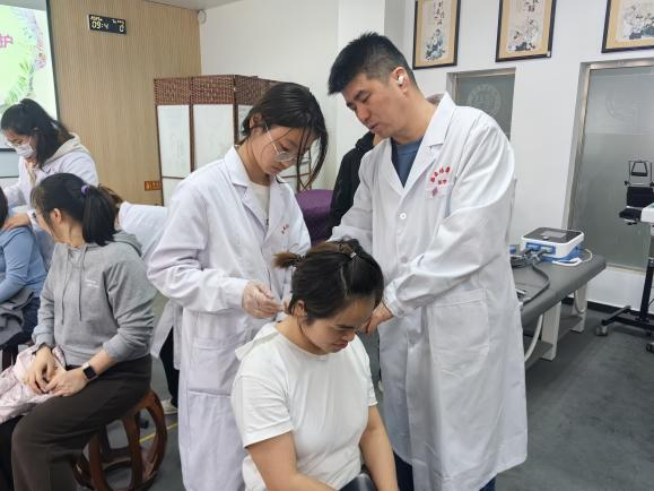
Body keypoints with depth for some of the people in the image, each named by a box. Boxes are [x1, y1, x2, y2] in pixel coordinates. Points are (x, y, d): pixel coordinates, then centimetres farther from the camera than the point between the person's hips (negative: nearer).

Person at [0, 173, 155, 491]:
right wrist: (44, 350, -3)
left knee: (30, 436, -17)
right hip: (69, 364, 8)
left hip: (116, 374, -8)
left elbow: (136, 331, -23)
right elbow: (48, 303, 14)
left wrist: (85, 374, -20)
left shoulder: (118, 257, -23)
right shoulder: (62, 250, 4)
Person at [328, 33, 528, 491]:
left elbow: (470, 239, -22)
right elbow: (355, 234, 12)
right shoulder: (375, 162, 8)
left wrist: (391, 299, -20)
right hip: (401, 333, 6)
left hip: (464, 332, -6)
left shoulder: (477, 134, -14)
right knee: (405, 452, 22)